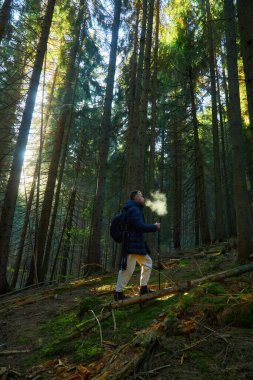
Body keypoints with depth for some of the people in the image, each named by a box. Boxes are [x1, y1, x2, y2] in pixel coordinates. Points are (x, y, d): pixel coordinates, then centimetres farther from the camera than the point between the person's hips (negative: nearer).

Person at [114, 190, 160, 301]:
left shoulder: (135, 209, 20)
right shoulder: (134, 209, -14)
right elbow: (141, 226, -21)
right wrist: (154, 227, -8)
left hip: (138, 244, 11)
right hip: (132, 245, -11)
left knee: (147, 262, 16)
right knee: (128, 268, -6)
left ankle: (143, 288, 23)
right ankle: (118, 292, 3)